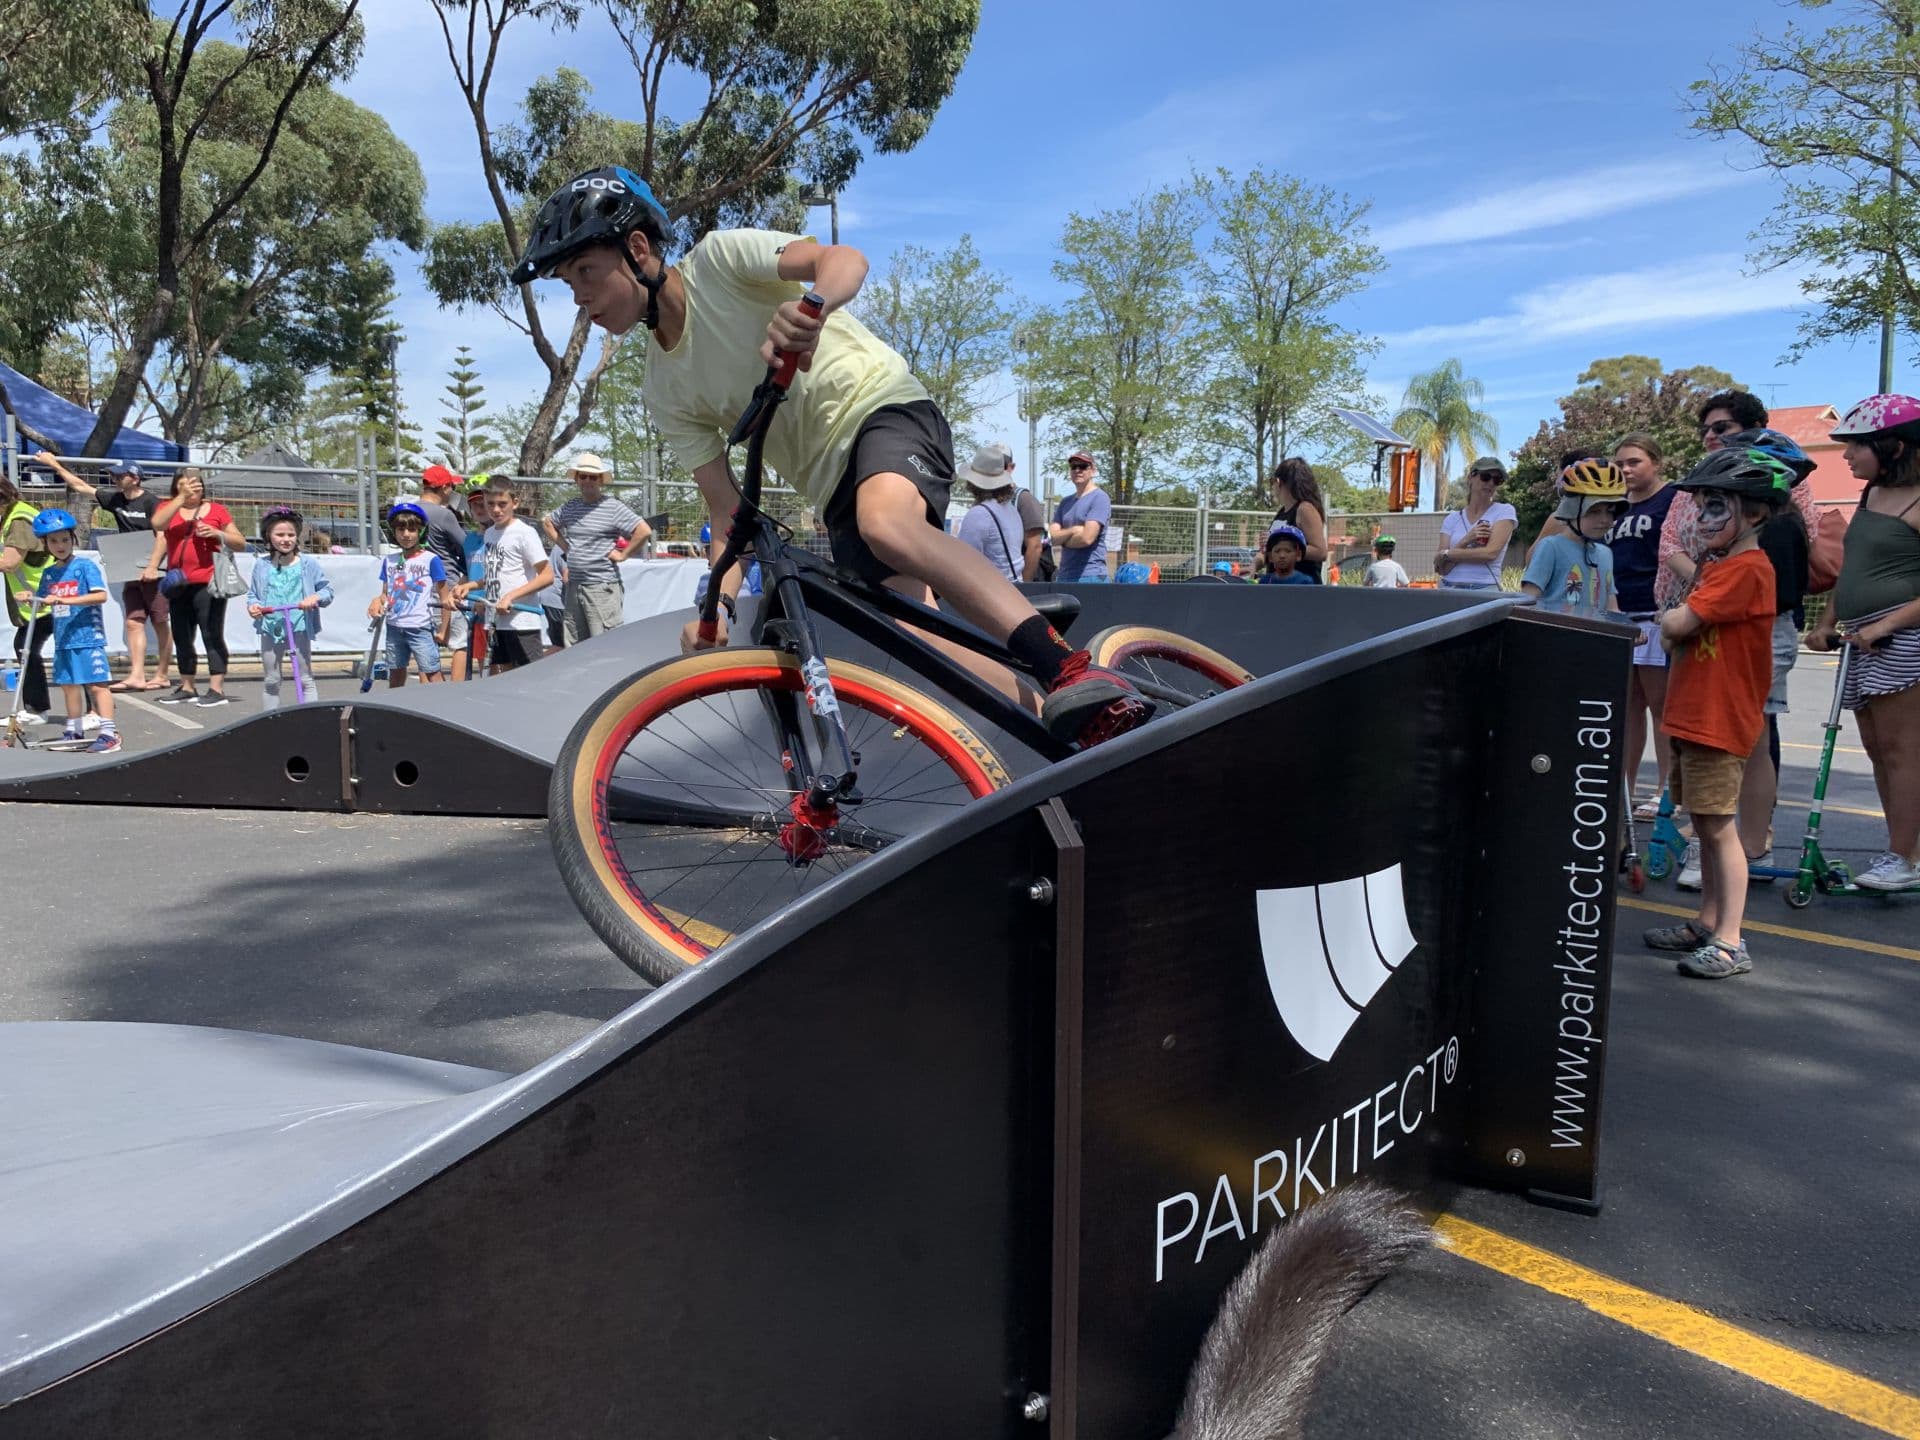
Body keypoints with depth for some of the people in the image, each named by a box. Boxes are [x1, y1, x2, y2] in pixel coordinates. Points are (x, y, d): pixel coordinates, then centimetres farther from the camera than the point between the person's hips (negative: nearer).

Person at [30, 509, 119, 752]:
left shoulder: (85, 565, -7)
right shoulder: (48, 573, 13)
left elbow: (101, 595, -18)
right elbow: (42, 602, 19)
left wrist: (65, 600, -23)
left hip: (88, 636, -7)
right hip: (62, 639, 7)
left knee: (96, 684, -10)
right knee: (68, 684, 14)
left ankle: (109, 733, -11)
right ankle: (74, 731, 25)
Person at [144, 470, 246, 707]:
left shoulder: (216, 510, 6)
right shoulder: (168, 507, 11)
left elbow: (241, 543, 5)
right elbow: (158, 523, -11)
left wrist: (217, 533, -10)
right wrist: (182, 497, -13)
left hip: (208, 583, -4)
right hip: (178, 585, 4)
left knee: (212, 635, -7)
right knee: (182, 638, 11)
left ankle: (217, 689, -5)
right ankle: (187, 688, 22)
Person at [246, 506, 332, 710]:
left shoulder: (308, 564, 0)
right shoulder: (261, 566, 5)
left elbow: (327, 590, 3)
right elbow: (252, 593, 11)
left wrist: (316, 597, -17)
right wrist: (252, 605, -10)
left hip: (300, 628, -2)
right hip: (270, 629, 2)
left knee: (305, 679, 2)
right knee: (270, 681, 11)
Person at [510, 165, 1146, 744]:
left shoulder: (717, 259, -6)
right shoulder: (666, 392, 8)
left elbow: (844, 259, -21)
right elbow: (727, 509, 5)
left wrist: (810, 306, -45)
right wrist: (719, 599, -13)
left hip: (883, 408, -6)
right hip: (833, 483, 6)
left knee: (886, 523, -38)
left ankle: (1074, 670, -41)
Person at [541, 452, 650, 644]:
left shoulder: (613, 507, -7)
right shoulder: (570, 506, 11)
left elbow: (644, 530, -15)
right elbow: (546, 522, 28)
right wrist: (565, 547, 16)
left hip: (602, 586, -7)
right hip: (573, 585, 7)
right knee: (573, 646, 12)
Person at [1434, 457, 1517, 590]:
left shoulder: (1505, 512, 8)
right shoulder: (1452, 519, 13)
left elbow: (1490, 553, -7)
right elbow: (1442, 569, 4)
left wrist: (1446, 554, 0)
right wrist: (1466, 541, -9)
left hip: (1485, 590, -2)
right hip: (1449, 589, 2)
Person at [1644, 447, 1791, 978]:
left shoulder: (1748, 568, -15)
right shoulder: (1713, 565, 16)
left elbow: (1677, 624, -21)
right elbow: (1681, 632, 21)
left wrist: (1669, 619, 0)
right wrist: (1678, 629, 0)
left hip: (1720, 720, -10)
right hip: (1690, 714, 10)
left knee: (1718, 827, -7)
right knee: (1704, 825, 15)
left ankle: (1730, 943, -2)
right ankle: (1707, 923, 25)